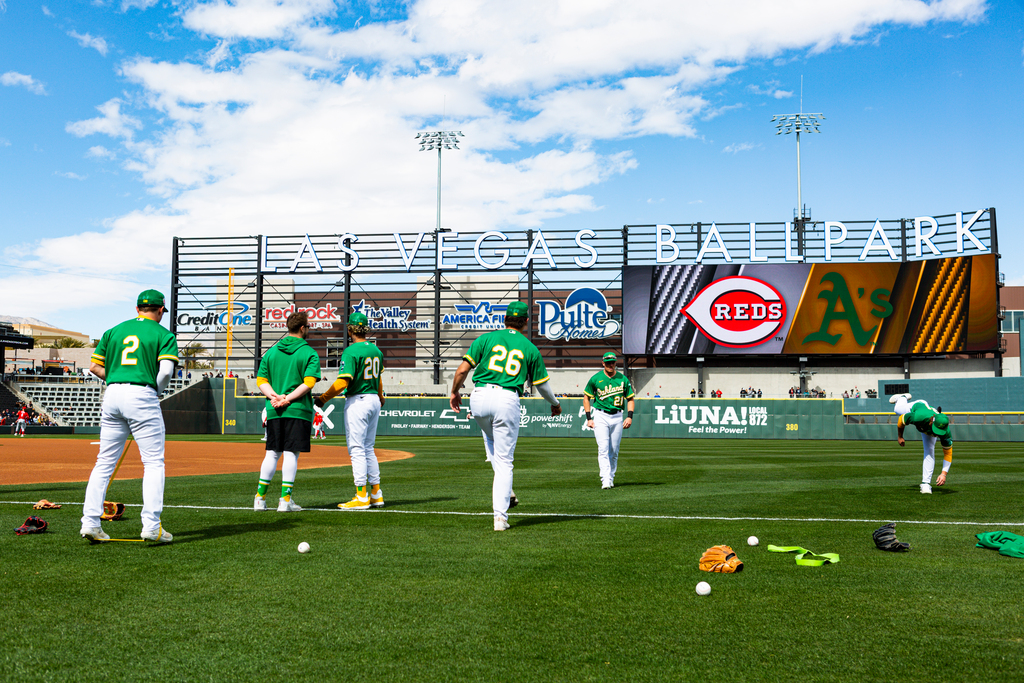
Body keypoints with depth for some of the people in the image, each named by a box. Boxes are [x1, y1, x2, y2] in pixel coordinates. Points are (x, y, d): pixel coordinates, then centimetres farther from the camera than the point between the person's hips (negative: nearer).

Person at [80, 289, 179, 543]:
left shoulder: (114, 331, 17)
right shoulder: (164, 334, 2)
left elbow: (95, 367, 13)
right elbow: (166, 370, -12)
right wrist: (156, 391, 5)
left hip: (112, 396, 5)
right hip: (142, 397, -5)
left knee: (105, 461, 11)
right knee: (154, 462, 0)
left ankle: (90, 521, 8)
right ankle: (151, 525, -6)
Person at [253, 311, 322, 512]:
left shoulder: (272, 351, 12)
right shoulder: (309, 353, -3)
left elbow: (261, 380, 7)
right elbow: (309, 382, -14)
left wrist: (274, 396, -5)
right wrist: (287, 399, -15)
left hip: (274, 412, 5)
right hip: (298, 410, -4)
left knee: (272, 453, 12)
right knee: (291, 454, -2)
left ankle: (260, 498, 12)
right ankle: (285, 499, -2)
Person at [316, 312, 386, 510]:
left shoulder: (350, 352, -14)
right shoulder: (376, 350, 10)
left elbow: (343, 382, -22)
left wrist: (323, 398, -12)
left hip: (357, 401, -8)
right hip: (373, 400, 8)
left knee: (357, 450, -4)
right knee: (368, 449, 15)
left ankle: (361, 497, -3)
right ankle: (376, 494, 17)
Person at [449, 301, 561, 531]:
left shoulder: (486, 338, 8)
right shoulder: (530, 349, 10)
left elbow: (463, 369, 1)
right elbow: (542, 385, 16)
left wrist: (454, 392, 17)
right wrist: (555, 404, 34)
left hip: (480, 397, 1)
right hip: (508, 400, -1)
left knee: (490, 437, 32)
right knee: (504, 459, 4)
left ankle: (504, 489, 19)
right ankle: (500, 516, -1)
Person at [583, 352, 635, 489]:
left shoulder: (623, 379, 4)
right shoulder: (595, 379, 0)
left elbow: (630, 398, 11)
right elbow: (586, 398, 7)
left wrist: (629, 416, -2)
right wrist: (588, 418, -1)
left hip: (617, 417, 2)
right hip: (600, 417, -2)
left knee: (614, 451, 7)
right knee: (603, 449, -12)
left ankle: (611, 478, 19)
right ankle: (605, 480, -17)